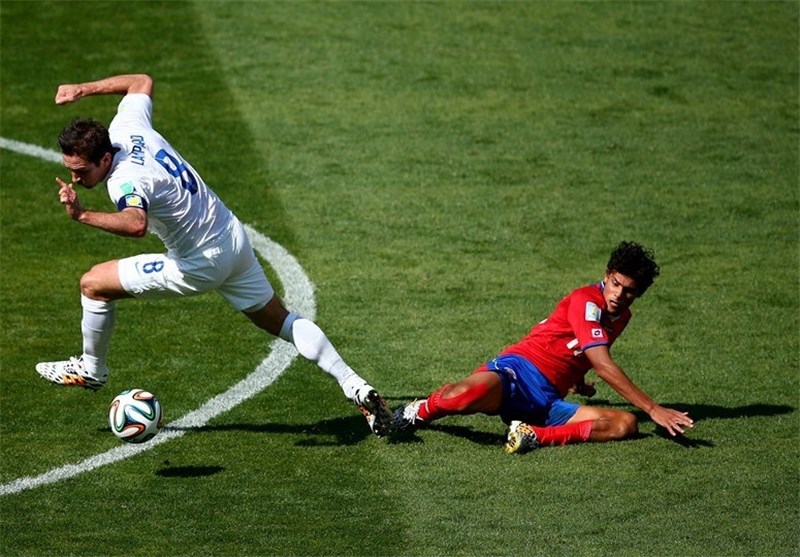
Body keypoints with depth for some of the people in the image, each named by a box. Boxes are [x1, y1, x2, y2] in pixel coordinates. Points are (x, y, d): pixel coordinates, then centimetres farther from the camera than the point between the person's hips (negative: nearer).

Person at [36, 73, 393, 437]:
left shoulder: (125, 181, -32)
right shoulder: (127, 129, -8)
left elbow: (136, 224, -54)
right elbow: (142, 82, 13)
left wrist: (83, 216, -62)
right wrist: (84, 90, 14)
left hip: (200, 265, -9)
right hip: (235, 241, 9)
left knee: (93, 284, 0)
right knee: (280, 322, 22)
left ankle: (91, 370, 22)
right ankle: (354, 386, 17)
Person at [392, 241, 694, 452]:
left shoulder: (622, 317, 18)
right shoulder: (586, 301, -9)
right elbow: (604, 366, -19)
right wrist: (653, 409, -22)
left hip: (547, 403, 7)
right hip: (518, 371, -7)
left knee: (626, 424, -16)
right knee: (466, 394, -39)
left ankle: (534, 436, -26)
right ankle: (417, 413, -2)